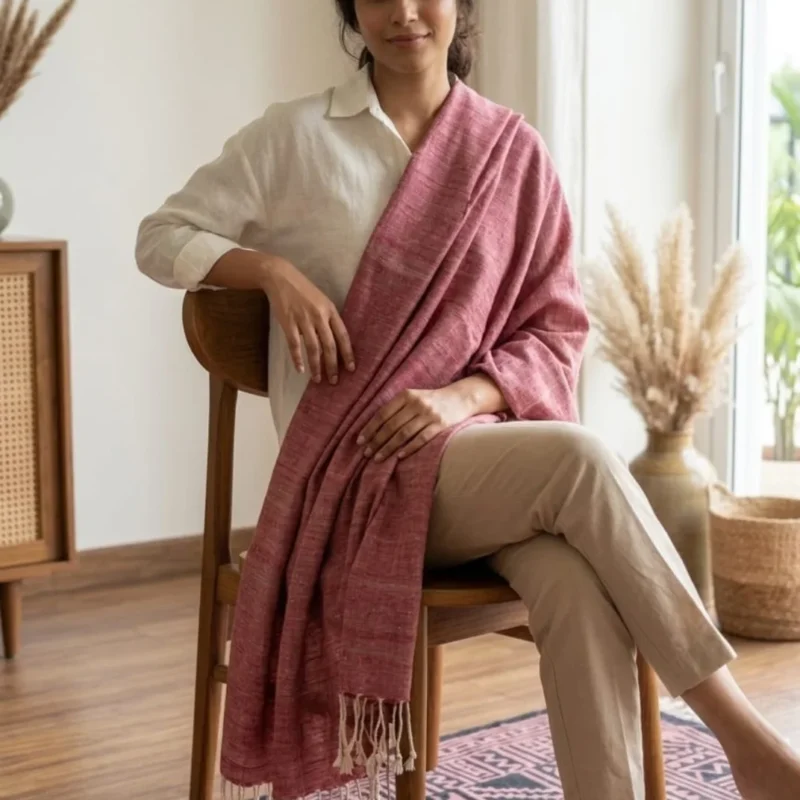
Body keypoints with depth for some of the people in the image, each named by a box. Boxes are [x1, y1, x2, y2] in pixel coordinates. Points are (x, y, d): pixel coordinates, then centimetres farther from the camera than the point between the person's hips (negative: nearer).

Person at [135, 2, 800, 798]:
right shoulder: (297, 135, 2)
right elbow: (160, 239, 7)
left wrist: (462, 396, -15)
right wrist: (275, 269, -13)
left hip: (478, 442, 3)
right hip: (360, 470, -3)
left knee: (578, 590, -31)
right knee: (578, 458, -30)